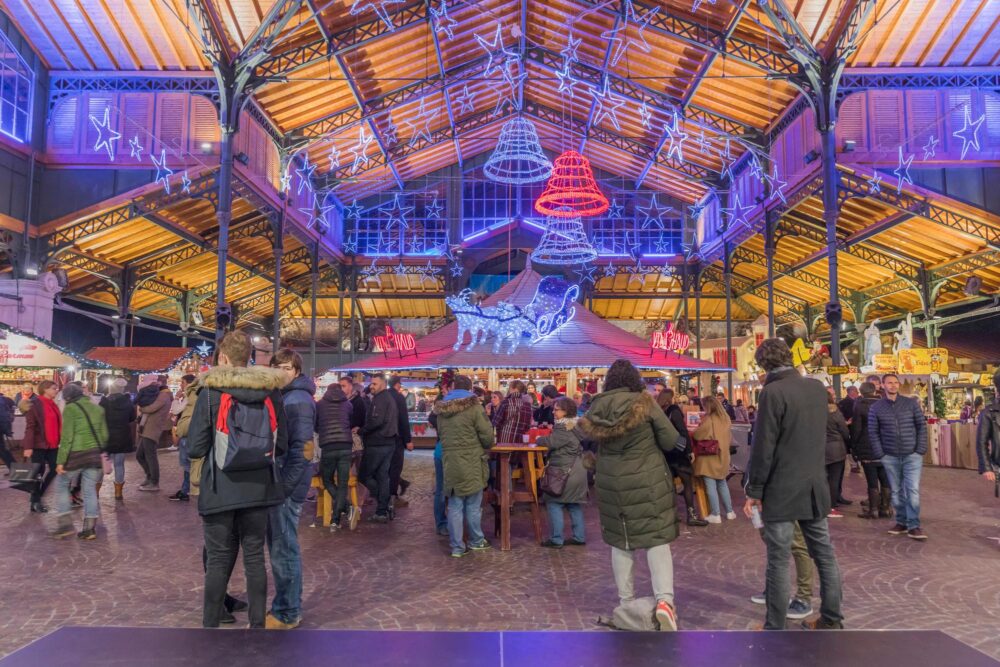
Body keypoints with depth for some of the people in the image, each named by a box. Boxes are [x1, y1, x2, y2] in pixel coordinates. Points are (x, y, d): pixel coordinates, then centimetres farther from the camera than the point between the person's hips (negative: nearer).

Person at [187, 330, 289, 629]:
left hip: (220, 490, -2)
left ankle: (210, 625, 18)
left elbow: (195, 448, -7)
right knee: (254, 557, 12)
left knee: (218, 560, 8)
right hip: (258, 488, 2)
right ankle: (257, 624, 19)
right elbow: (281, 445, 5)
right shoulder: (271, 392, 0)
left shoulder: (211, 392, -9)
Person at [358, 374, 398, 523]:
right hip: (389, 442, 9)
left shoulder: (379, 399, -12)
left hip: (377, 443, -9)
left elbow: (376, 421, -23)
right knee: (383, 476, 10)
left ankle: (382, 510, -2)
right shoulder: (390, 398, 18)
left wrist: (361, 431, -12)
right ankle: (383, 511, 11)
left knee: (366, 474, 0)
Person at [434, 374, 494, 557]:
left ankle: (457, 547, 12)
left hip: (450, 463, 4)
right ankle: (476, 541, 24)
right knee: (473, 505, 10)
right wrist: (487, 446, 11)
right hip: (472, 463, -4)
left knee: (454, 506, 8)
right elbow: (487, 435, -10)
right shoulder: (474, 406, -10)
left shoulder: (441, 409, 6)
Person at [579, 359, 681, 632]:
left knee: (620, 540, 14)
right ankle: (664, 599, -12)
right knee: (656, 539, 2)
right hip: (648, 480, -3)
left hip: (611, 482, 3)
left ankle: (625, 599, 22)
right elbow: (670, 439, -8)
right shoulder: (644, 403, -11)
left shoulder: (597, 407, -4)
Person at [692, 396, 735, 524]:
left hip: (709, 458, -7)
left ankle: (716, 515, 0)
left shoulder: (708, 420, -18)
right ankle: (730, 512, 23)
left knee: (710, 486, -2)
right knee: (722, 484, 19)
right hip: (722, 456, 8)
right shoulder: (726, 419, 5)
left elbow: (696, 436, -13)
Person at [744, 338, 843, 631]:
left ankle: (775, 629, 9)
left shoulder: (773, 392, -16)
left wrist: (753, 491, -9)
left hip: (782, 491, -7)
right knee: (825, 555, 15)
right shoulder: (817, 388, 4)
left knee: (779, 561, 1)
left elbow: (763, 447, -16)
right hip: (816, 487, 7)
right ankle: (831, 619, 25)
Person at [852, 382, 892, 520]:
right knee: (885, 480, 9)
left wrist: (854, 448, 1)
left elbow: (856, 429, -8)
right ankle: (886, 508, 13)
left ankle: (873, 510, 3)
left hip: (867, 450, -4)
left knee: (872, 481, -1)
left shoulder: (859, 406, -7)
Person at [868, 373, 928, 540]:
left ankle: (914, 526, 0)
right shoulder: (876, 408, 1)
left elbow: (922, 425, 2)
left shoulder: (911, 403, 1)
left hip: (912, 455, -1)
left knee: (913, 490, -6)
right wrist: (880, 454, -4)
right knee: (896, 491, 9)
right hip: (890, 457, 1)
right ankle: (901, 522, 20)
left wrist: (921, 449, -5)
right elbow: (873, 432, 2)